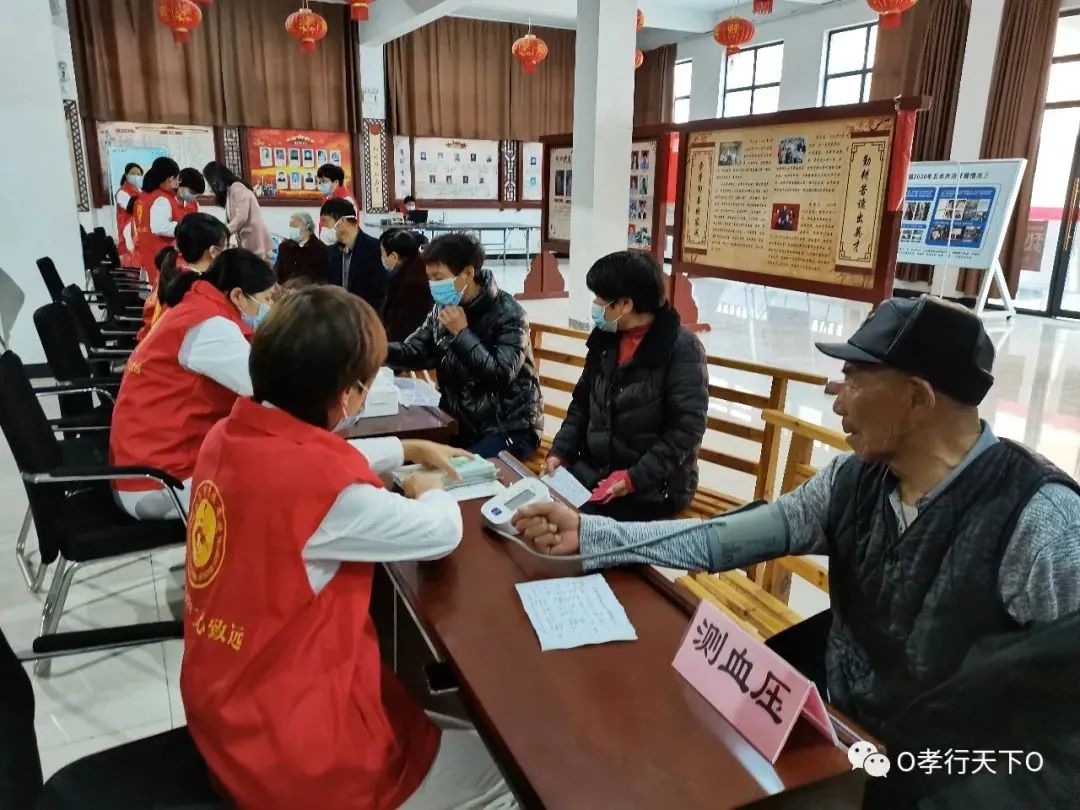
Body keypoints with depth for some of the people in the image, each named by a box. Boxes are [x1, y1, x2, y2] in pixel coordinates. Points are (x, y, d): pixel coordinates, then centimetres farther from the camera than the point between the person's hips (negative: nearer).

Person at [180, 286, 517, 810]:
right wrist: (429, 490, 6)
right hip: (290, 750, -8)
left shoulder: (229, 435, -4)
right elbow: (442, 533, -15)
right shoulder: (324, 488, -30)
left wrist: (410, 449, 20)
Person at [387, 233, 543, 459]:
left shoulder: (507, 314, -17)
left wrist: (462, 333, -24)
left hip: (510, 429, -6)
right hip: (461, 421, 7)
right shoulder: (443, 309, 4)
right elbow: (412, 352, 6)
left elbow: (502, 375, -26)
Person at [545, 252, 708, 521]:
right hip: (594, 469, 6)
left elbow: (687, 428, -17)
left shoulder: (682, 348, -14)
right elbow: (583, 403, 14)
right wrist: (560, 451, 1)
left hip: (653, 486, -6)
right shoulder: (606, 338, 6)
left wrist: (635, 478, -22)